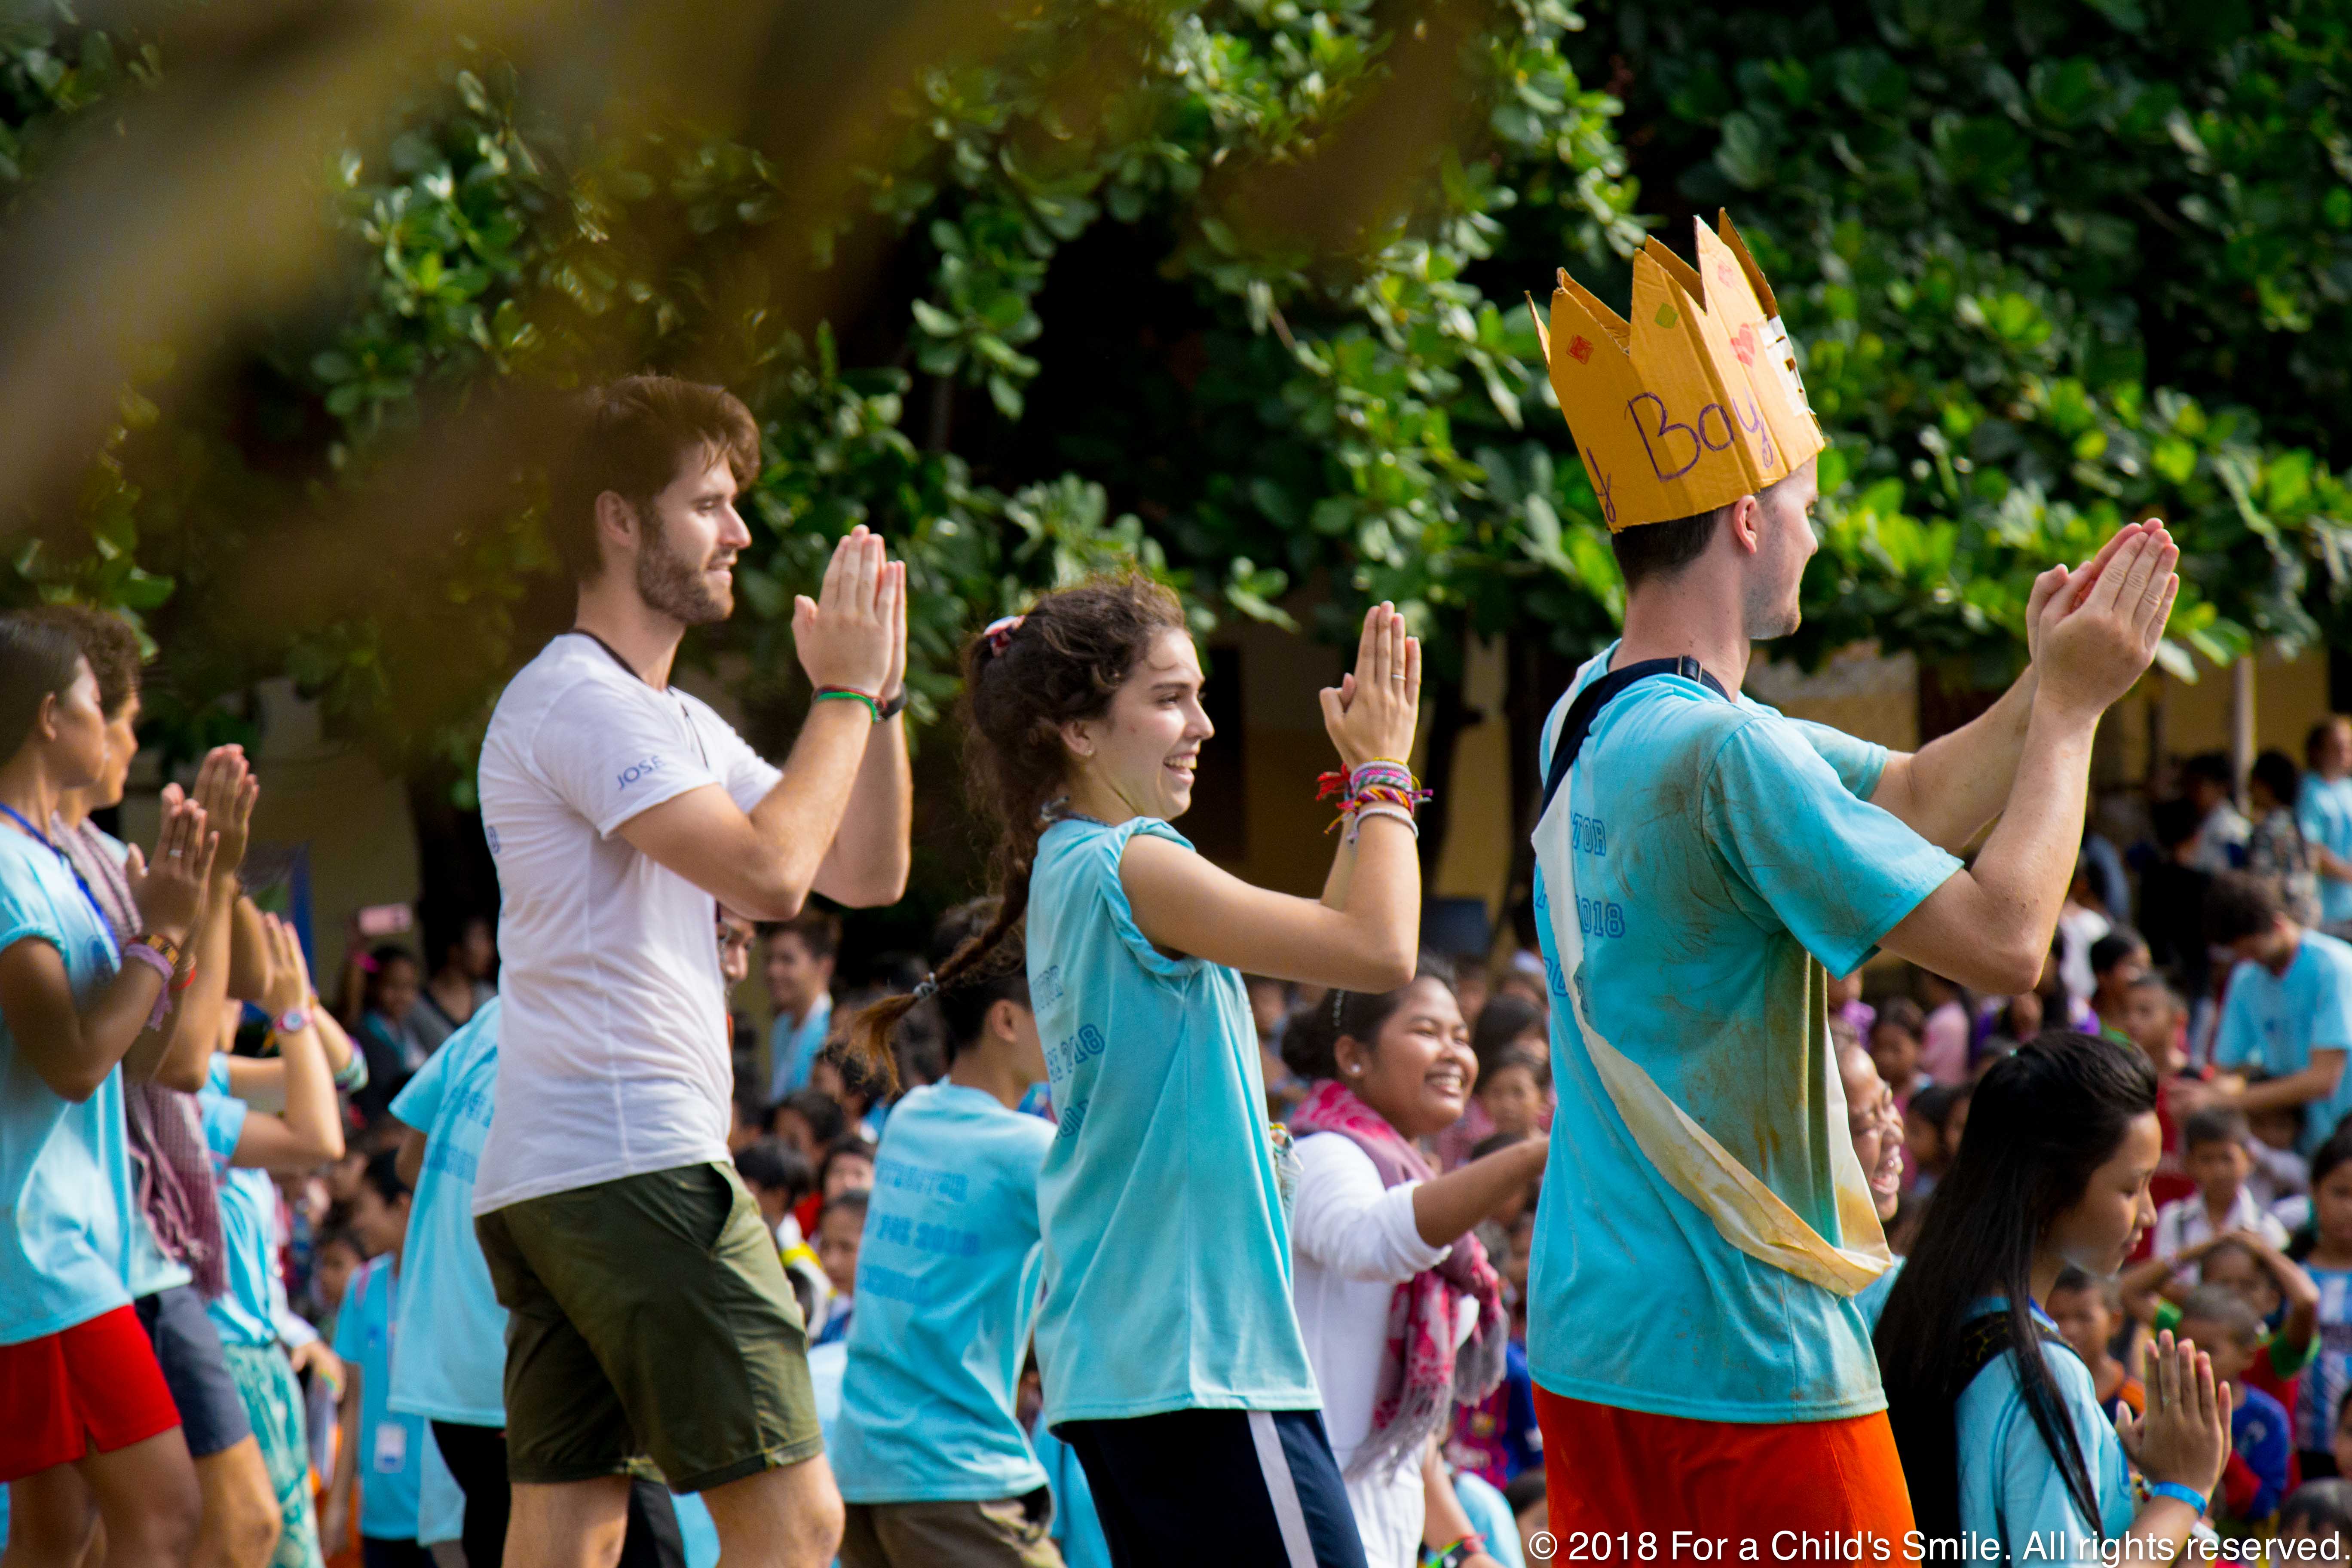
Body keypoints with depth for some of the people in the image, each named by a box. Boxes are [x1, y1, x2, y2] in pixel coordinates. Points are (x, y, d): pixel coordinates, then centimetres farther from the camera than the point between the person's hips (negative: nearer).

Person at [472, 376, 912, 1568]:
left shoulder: (680, 725, 24)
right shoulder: (579, 700, -9)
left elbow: (867, 874, 21)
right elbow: (769, 869, -20)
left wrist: (877, 691, 11)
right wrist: (847, 692, -9)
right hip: (630, 1162, -10)